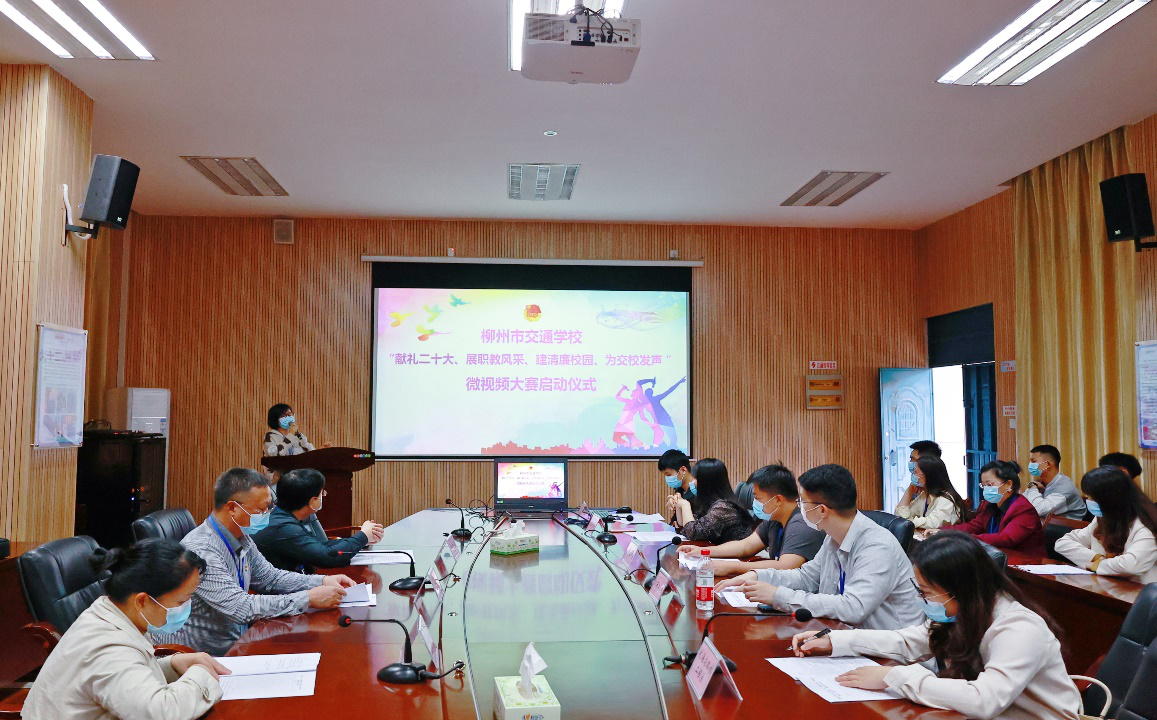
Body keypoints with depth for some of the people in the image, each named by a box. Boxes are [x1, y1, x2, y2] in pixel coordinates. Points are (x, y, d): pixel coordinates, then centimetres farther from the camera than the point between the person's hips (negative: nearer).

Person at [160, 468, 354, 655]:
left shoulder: (242, 539, 4)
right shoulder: (200, 550, -24)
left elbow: (269, 577, 16)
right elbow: (241, 608, -29)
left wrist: (322, 581, 2)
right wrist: (309, 599, -26)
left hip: (235, 645, 8)